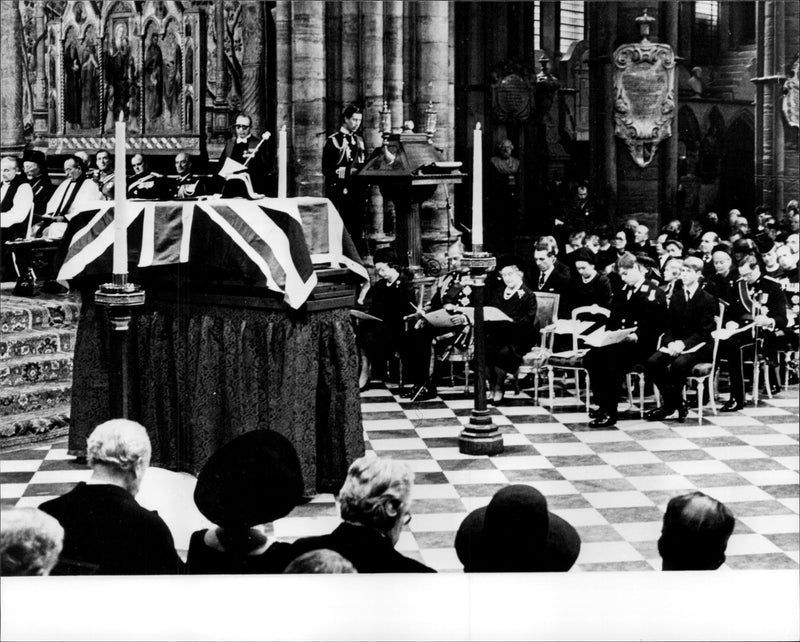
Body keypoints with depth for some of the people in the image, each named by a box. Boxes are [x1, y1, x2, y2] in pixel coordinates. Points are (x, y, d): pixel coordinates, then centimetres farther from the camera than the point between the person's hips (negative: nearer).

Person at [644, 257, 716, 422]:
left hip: (698, 346, -5)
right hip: (675, 343, 5)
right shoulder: (675, 297, 13)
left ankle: (673, 403, -12)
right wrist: (671, 342, -13)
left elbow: (704, 332, -10)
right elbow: (669, 326, 10)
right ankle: (672, 402, -8)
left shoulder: (707, 300, -4)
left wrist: (684, 343, -23)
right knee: (652, 362, -23)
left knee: (679, 363, -36)